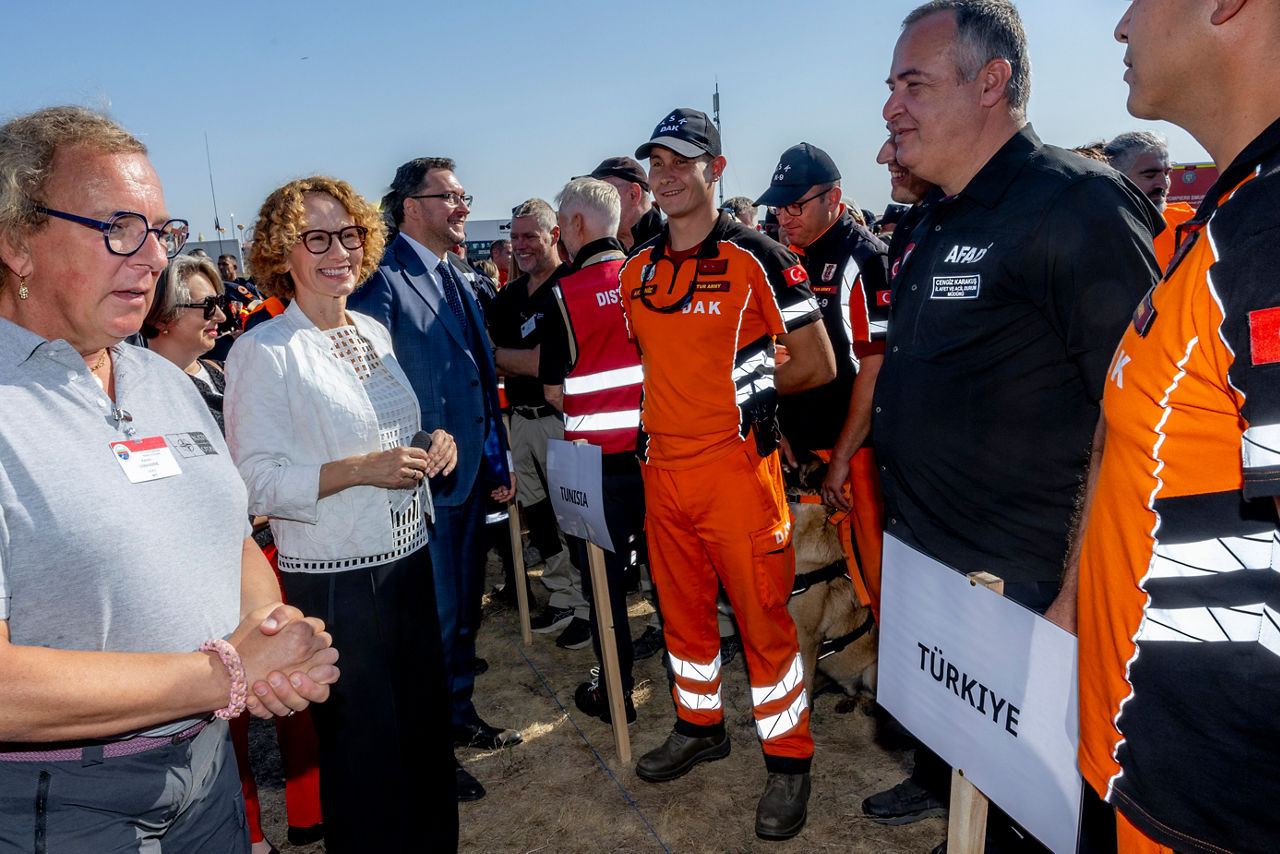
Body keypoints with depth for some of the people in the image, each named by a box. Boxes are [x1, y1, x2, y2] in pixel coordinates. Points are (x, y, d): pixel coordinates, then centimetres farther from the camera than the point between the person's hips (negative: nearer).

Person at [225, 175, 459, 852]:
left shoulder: (373, 332, 9)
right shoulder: (263, 352, -11)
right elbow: (255, 481, -15)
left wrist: (430, 446, -1)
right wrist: (359, 471, -24)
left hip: (409, 557, 6)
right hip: (333, 578, -6)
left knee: (427, 721, 17)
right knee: (363, 739, 7)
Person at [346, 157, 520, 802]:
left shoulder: (458, 279, 12)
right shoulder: (384, 280, -14)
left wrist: (497, 461, 13)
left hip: (472, 474, 8)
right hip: (424, 481, -8)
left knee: (465, 604, 21)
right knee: (434, 615, 3)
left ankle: (460, 713, 40)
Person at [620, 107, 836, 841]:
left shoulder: (757, 258, -9)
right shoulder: (638, 270, 10)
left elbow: (818, 366, -7)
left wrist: (748, 386, 0)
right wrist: (676, 401, 9)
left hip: (737, 466, -6)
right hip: (663, 469, 6)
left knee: (763, 618, 3)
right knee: (683, 609, 18)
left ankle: (790, 759, 21)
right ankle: (700, 726, 39)